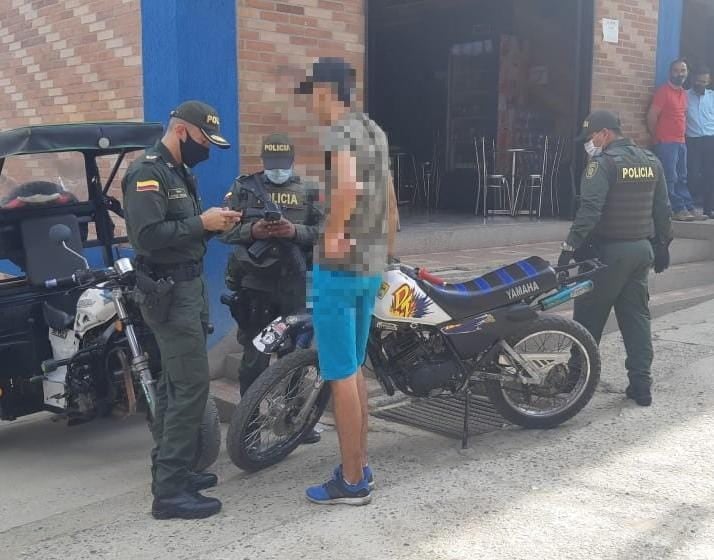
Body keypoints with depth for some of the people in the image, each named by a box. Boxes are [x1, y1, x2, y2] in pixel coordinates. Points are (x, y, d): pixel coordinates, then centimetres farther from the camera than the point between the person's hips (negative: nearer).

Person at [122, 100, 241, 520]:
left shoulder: (180, 173, 16)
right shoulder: (147, 173, -15)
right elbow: (148, 235, -26)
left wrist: (214, 223, 0)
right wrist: (201, 223, -22)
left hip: (188, 286, 10)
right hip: (169, 291, -10)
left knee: (175, 384, 15)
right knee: (192, 385, -12)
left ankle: (171, 470, 27)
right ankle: (170, 491, -6)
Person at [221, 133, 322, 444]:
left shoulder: (307, 193, 9)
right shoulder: (244, 187, 6)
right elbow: (225, 230, 0)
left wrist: (295, 231, -17)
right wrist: (251, 231, -18)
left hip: (294, 284, 2)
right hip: (255, 283, -2)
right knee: (255, 356, 2)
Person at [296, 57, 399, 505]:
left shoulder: (339, 131, -12)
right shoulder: (376, 131, 14)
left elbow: (347, 187, -32)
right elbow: (389, 199, 19)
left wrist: (332, 234, -19)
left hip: (339, 266, -9)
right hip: (372, 266, 9)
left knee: (341, 375, -1)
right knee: (355, 369, 17)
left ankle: (351, 482, 7)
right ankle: (360, 465, 26)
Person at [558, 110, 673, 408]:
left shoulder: (604, 163, -13)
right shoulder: (651, 162, 11)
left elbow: (590, 209, -22)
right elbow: (663, 209, 15)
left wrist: (570, 247, -23)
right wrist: (662, 245, 23)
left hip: (609, 252, -7)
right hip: (642, 249, 7)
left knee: (589, 318, 4)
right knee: (637, 317, 10)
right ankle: (641, 385, 10)